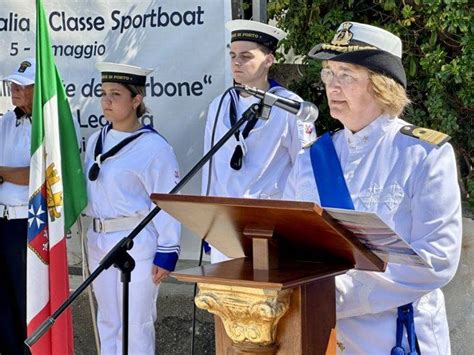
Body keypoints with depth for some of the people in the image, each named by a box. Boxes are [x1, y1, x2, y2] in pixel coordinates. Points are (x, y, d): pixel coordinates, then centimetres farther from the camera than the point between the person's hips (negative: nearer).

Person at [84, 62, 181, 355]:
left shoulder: (154, 147, -12)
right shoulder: (96, 140, 9)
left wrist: (167, 253, -14)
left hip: (137, 245, -7)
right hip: (99, 242, 7)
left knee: (136, 325, -1)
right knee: (108, 322, 14)